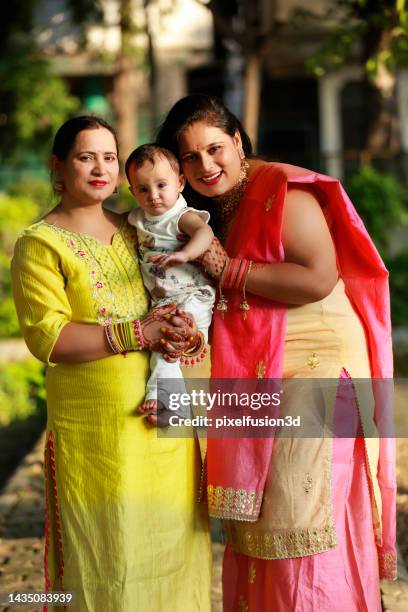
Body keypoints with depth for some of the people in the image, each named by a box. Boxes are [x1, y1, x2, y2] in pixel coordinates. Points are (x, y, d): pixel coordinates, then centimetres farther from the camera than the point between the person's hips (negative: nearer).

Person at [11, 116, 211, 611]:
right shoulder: (39, 245, -4)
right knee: (108, 550, 0)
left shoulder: (134, 231, 14)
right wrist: (136, 334, -18)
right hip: (97, 426, -5)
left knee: (169, 538, 10)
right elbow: (47, 337, -14)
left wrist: (175, 329, -1)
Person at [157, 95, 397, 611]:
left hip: (314, 368, -8)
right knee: (253, 516, 11)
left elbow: (318, 278, -24)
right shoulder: (212, 211, 15)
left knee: (297, 515, -6)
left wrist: (227, 269, -19)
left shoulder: (280, 191, -12)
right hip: (254, 376, 9)